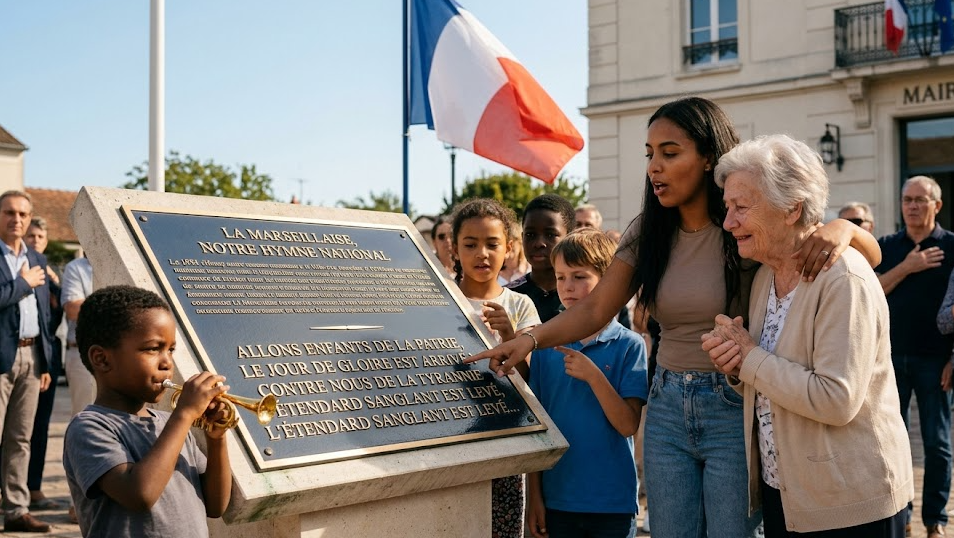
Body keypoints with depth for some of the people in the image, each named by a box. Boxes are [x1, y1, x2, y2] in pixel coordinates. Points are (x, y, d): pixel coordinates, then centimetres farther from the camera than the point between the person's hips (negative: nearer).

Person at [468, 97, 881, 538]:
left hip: (735, 407, -4)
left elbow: (872, 254, -5)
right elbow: (594, 310, 0)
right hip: (668, 407, 4)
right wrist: (531, 339, -17)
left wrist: (842, 228, -28)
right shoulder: (648, 232, 3)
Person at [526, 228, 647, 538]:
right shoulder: (546, 345, 3)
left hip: (612, 502, -2)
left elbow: (628, 425, -10)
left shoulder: (629, 345, -4)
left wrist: (593, 375, -21)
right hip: (556, 499, 2)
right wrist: (534, 495, 2)